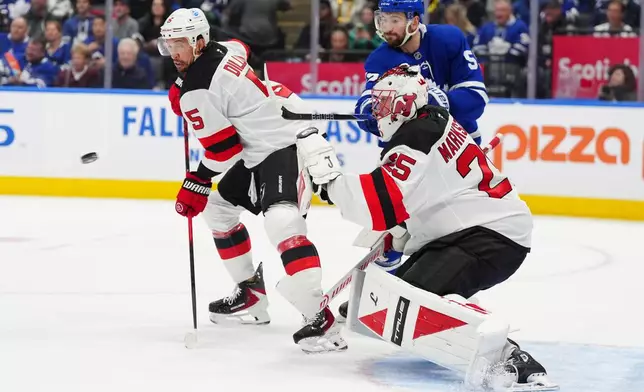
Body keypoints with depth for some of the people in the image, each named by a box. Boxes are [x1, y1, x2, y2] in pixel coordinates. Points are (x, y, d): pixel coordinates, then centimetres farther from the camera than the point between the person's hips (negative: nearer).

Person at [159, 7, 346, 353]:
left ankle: (319, 319, -41)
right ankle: (251, 296, 29)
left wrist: (197, 183, 1)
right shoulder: (224, 49, 6)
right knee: (219, 206, 22)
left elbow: (223, 151, -16)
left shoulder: (197, 91, -19)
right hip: (261, 149, 12)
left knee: (281, 219, -32)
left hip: (288, 145, -12)